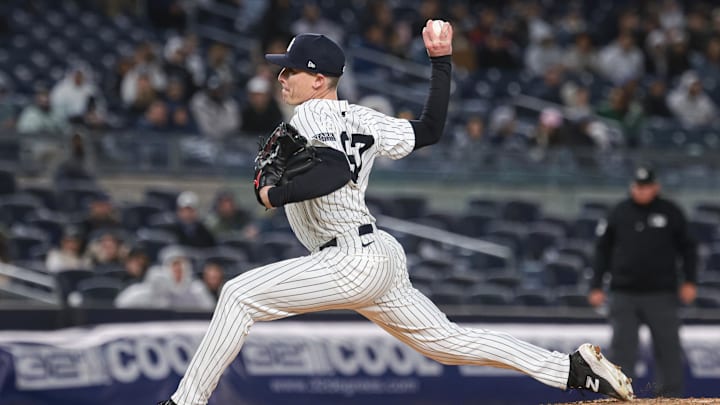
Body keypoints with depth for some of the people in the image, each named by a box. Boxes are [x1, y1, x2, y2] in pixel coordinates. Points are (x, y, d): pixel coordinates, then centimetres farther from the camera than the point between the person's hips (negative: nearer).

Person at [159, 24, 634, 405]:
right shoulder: (361, 118, 15)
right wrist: (441, 61, 21)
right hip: (380, 254, 9)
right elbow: (431, 129, 16)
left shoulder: (314, 114, -9)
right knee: (449, 341, 13)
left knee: (240, 295, -11)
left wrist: (274, 195, -17)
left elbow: (336, 171, -27)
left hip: (354, 261, -9)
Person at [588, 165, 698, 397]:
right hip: (624, 295, 1)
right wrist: (596, 286, 6)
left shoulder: (671, 213, 3)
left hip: (661, 295, -1)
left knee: (668, 348, 1)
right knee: (622, 348, -3)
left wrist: (689, 281, -1)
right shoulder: (619, 213, 6)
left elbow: (687, 248, 9)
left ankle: (671, 397, 10)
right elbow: (602, 251, 11)